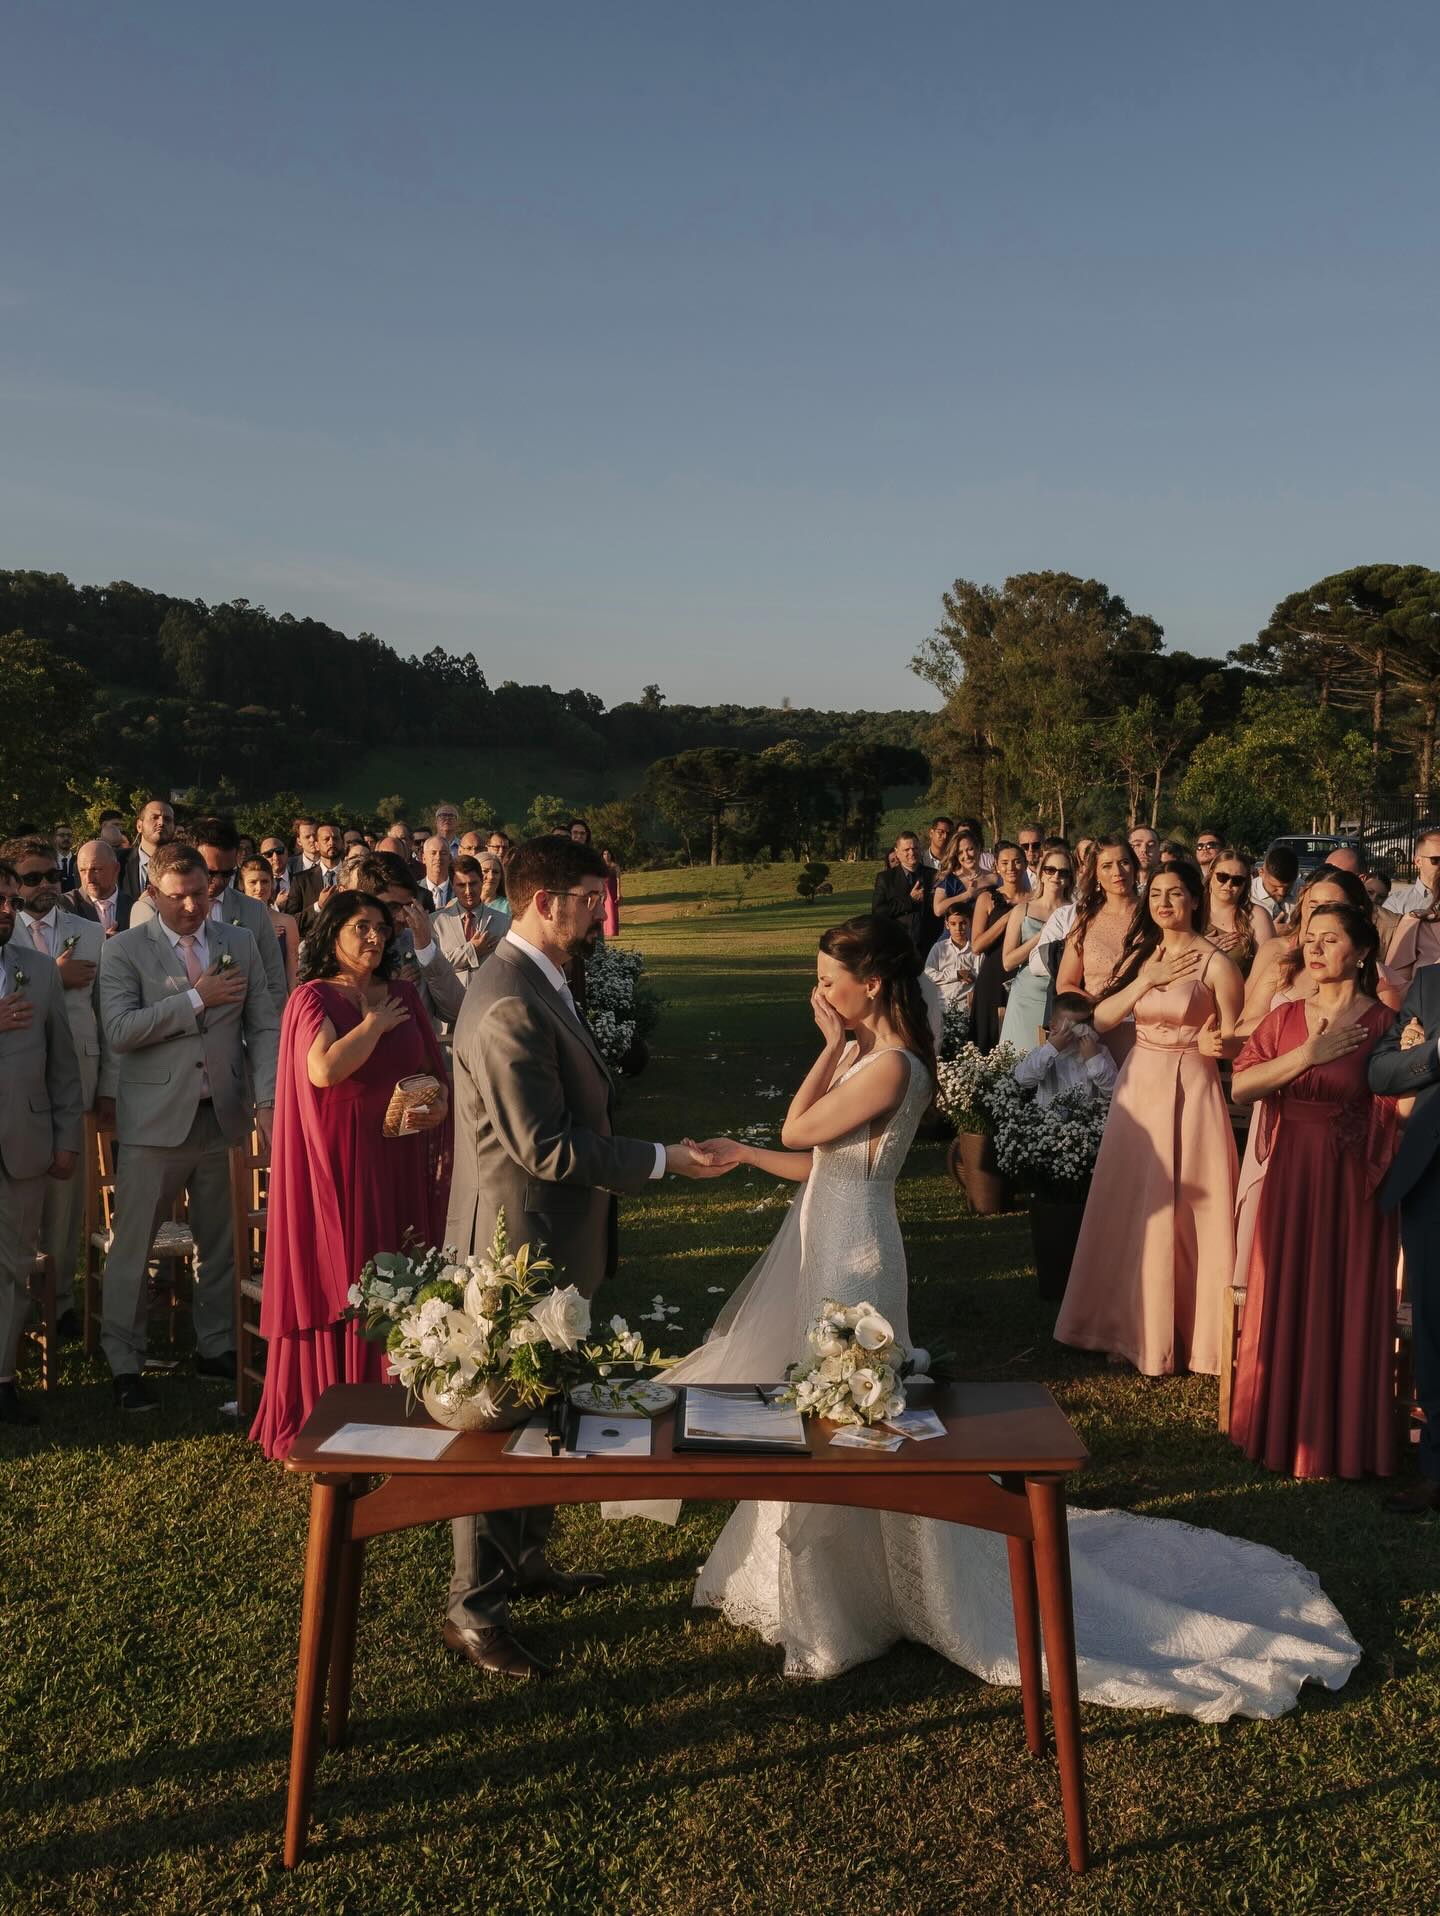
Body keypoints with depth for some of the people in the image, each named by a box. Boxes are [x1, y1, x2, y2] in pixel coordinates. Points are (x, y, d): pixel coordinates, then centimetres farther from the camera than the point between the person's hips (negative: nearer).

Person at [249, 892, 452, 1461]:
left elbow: (439, 1071, 15)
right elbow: (323, 1069, -21)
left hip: (400, 1162, 4)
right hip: (338, 1165, -4)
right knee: (340, 1284, 1)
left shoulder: (404, 996, 10)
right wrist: (375, 1025, -10)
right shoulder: (313, 998, -4)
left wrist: (439, 1107, -2)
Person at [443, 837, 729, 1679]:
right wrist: (661, 1160, -19)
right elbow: (548, 1148, -26)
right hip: (519, 1245, -10)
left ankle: (524, 1559, 40)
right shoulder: (510, 1005, -25)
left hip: (552, 1242, 10)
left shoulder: (543, 985, 9)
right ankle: (474, 1609, 18)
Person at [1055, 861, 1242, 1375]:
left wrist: (1215, 1043, -27)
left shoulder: (1215, 963, -7)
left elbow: (1234, 1040, -5)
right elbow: (1102, 1019, 1)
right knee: (1133, 1208, 10)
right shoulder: (1140, 957, 9)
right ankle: (1138, 1323, 24)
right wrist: (1146, 981, -10)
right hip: (1138, 1085, 5)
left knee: (1185, 1210, -1)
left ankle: (1188, 1329, 14)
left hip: (1190, 1090, -5)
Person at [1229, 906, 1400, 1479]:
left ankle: (1342, 1439, 17)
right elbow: (1240, 1087, -5)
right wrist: (1308, 1054, -10)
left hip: (1354, 1183, -3)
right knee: (1286, 1301, 7)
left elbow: (1400, 1109, -6)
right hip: (1291, 1178, 3)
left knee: (1345, 1307, 2)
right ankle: (1283, 1427, 22)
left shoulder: (1382, 1023, -4)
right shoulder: (1284, 1018, 8)